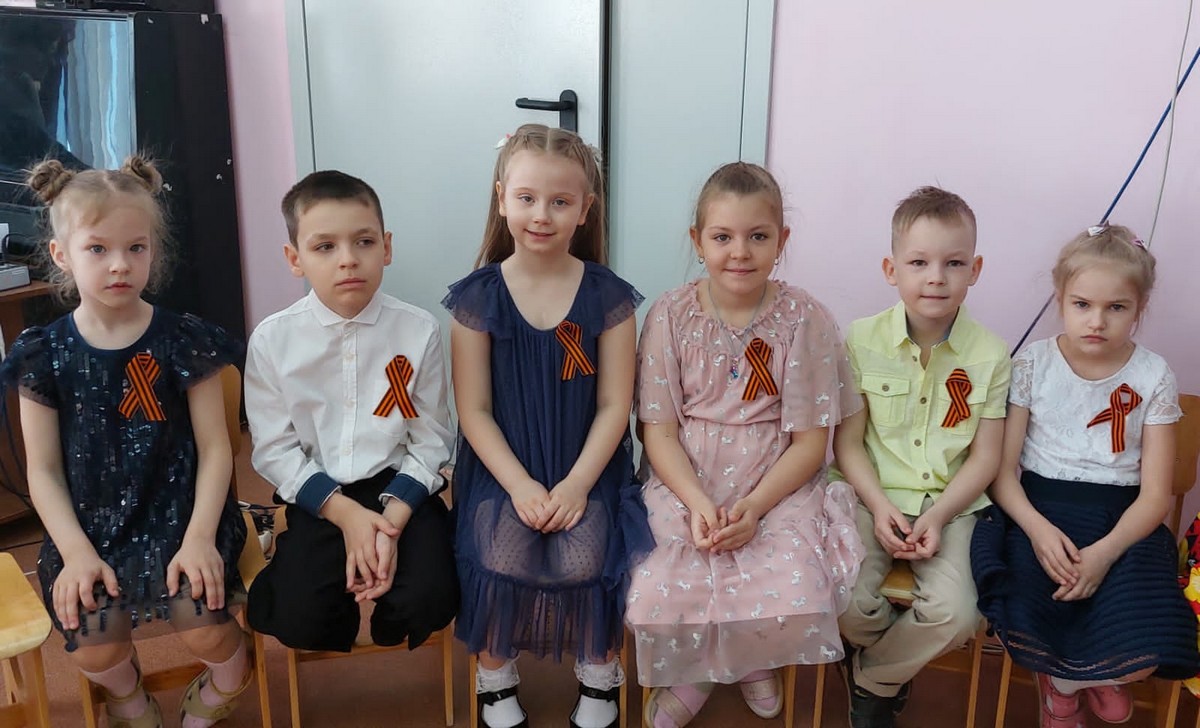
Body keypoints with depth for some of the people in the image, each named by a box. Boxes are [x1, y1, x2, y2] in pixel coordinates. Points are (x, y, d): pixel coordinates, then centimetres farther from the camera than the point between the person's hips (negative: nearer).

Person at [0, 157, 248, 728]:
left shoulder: (184, 341, -3)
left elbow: (215, 449, -3)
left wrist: (200, 536, -15)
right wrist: (76, 551, -10)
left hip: (178, 517, -1)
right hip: (90, 528, 2)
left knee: (204, 630, -23)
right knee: (94, 649, -19)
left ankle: (224, 681, 15)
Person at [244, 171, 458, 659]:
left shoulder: (418, 330, -7)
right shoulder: (272, 340, -6)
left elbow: (430, 441, -4)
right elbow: (274, 449, -4)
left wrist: (391, 518, -17)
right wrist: (346, 513, -14)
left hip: (400, 489, 0)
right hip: (318, 495, 0)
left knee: (428, 601, -21)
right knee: (298, 619, -19)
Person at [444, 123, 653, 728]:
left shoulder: (608, 297, -2)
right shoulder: (477, 297, -2)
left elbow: (613, 406, -2)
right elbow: (474, 411, -3)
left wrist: (577, 484, -14)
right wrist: (520, 485, -14)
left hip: (587, 471, 0)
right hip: (502, 471, 0)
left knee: (584, 559, -23)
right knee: (501, 558, -24)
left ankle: (599, 676, 7)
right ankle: (495, 679, 5)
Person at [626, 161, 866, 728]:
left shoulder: (806, 319, -3)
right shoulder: (672, 315, -2)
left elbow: (810, 442, -3)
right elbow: (659, 431, -2)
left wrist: (755, 506, -17)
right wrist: (699, 503, -17)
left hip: (779, 489, 0)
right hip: (685, 486, 1)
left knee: (797, 604, -24)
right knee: (661, 596, -22)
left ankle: (694, 680, 12)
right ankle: (742, 665, 16)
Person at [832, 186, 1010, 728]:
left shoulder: (990, 354, -2)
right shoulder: (862, 340, -4)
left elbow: (985, 457, 0)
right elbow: (848, 443, -2)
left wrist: (939, 516, -13)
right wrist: (879, 506, -16)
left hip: (950, 503, 1)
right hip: (873, 496, 0)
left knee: (954, 614, -21)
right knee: (848, 603, -22)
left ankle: (873, 681, 11)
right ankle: (899, 664, 16)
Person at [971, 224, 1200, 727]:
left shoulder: (1154, 379, 1)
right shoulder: (1032, 365, 0)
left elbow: (1156, 494, -1)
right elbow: (1002, 469, -1)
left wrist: (1105, 552, -19)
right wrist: (1038, 528, -20)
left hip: (1120, 520, 1)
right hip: (1037, 509, 0)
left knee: (1142, 654, -24)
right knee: (1027, 624, -28)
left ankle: (1064, 679, 12)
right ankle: (1088, 675, 11)